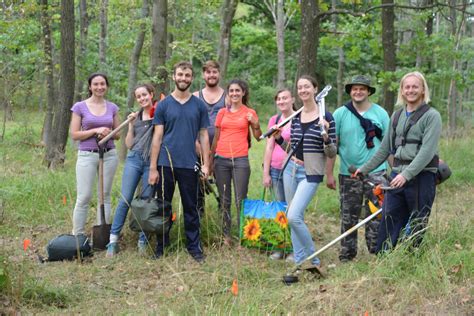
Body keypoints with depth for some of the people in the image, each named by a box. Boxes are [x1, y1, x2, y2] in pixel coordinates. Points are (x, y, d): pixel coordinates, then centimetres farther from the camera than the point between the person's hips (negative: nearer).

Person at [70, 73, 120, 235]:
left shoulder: (112, 108, 7)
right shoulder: (80, 107, -1)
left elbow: (118, 134, 12)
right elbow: (74, 135, -3)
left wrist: (108, 133, -10)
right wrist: (95, 130, -15)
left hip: (109, 155, 3)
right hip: (87, 155, -3)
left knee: (105, 195, 7)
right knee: (84, 197, -6)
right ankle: (77, 236, 3)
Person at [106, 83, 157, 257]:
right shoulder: (136, 116, 14)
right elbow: (129, 144, 11)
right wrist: (131, 124, 3)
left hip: (152, 162, -3)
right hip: (134, 159, 3)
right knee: (125, 200, -4)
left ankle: (143, 241, 11)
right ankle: (113, 239, 0)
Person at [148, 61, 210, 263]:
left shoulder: (199, 106, 6)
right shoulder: (163, 105, 3)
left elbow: (204, 136, 8)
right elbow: (157, 137, 1)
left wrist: (206, 164, 0)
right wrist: (153, 168, -3)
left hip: (189, 165, 1)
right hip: (166, 164, 0)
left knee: (190, 208, 7)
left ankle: (194, 247, 13)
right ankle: (161, 247, 15)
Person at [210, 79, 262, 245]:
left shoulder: (249, 113, 5)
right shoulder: (222, 112, 10)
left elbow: (258, 137, 4)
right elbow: (216, 138, 15)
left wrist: (255, 124, -14)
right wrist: (210, 160, 13)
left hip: (240, 160, -2)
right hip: (221, 159, 3)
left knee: (241, 200, -5)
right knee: (224, 200, 6)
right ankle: (226, 234, 13)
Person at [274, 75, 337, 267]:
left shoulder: (326, 118, -6)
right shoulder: (295, 117, 9)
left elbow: (332, 154, -5)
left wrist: (326, 137, -23)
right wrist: (278, 138, 4)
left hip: (311, 173, -6)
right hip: (291, 170, 6)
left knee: (293, 216, -17)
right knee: (295, 217, 8)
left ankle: (313, 260, -1)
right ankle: (299, 261, 18)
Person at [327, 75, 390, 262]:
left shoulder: (380, 113, 3)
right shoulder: (340, 114, 3)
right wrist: (330, 173, 1)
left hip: (375, 173, -1)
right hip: (348, 174, 1)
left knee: (376, 217, -1)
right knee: (348, 217, 8)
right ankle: (346, 254, 19)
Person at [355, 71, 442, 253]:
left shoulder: (431, 116, -4)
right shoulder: (397, 116, 15)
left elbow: (427, 151, -15)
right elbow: (385, 149, 23)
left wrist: (407, 174, -25)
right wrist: (365, 169, 23)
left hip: (421, 176, -5)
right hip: (397, 176, 6)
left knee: (417, 226, 1)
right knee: (388, 221, 3)